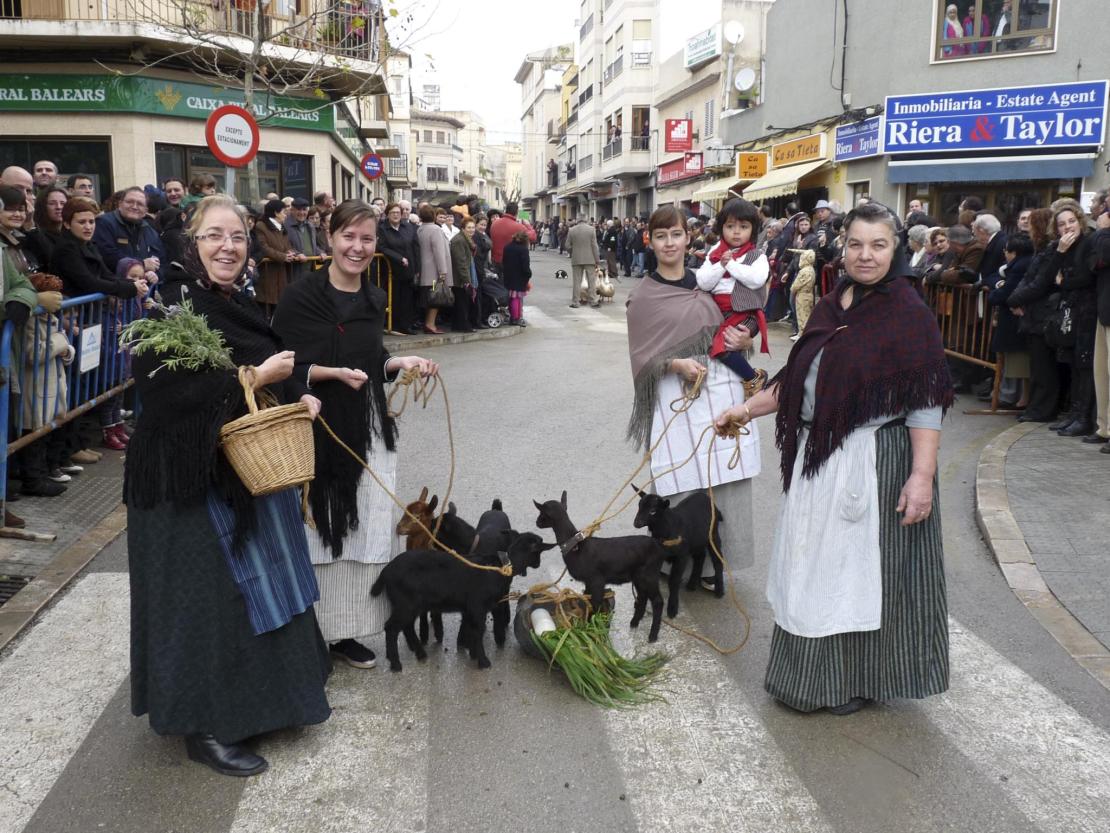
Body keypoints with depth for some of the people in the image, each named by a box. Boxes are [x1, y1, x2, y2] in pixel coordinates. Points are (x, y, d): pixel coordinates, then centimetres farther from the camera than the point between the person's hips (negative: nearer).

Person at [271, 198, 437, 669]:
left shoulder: (374, 299, 9)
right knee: (319, 528, 1)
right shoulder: (301, 297, -9)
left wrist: (402, 362, 2)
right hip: (317, 429, -5)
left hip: (367, 428, 5)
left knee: (364, 528, 7)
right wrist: (333, 373, -21)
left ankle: (346, 631, 21)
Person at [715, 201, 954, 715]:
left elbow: (926, 404, -16)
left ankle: (857, 679, 25)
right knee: (817, 566, 16)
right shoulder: (830, 307, 8)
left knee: (863, 567, 5)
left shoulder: (909, 314, -11)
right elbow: (798, 378, 16)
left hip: (874, 462, -7)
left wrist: (922, 476, -21)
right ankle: (813, 672, 33)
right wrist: (748, 408, 11)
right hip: (817, 459, 7)